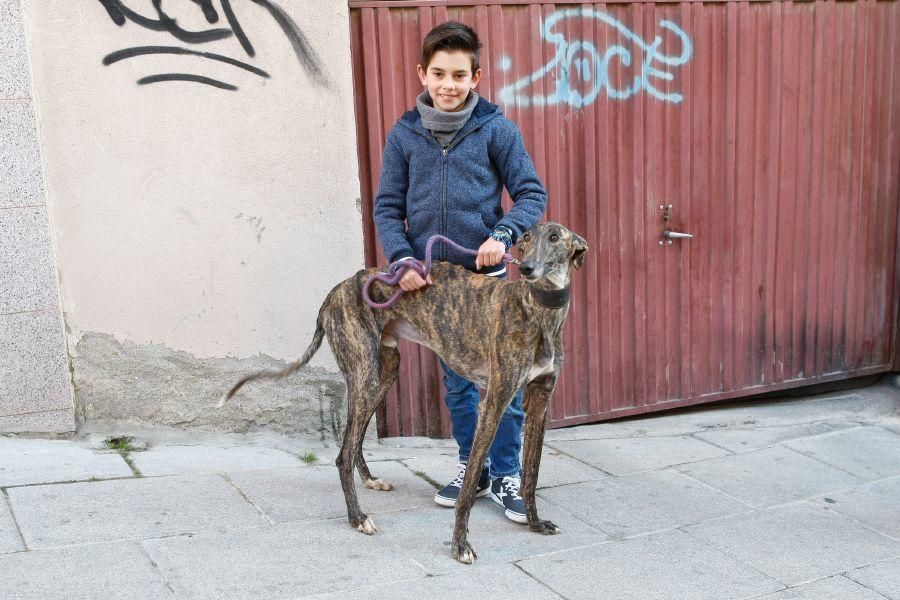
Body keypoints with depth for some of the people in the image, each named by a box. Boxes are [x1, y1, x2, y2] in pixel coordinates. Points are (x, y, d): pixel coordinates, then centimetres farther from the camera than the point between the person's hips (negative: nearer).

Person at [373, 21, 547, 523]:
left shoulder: (496, 129, -5)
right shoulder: (405, 134, 3)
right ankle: (472, 470, 28)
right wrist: (402, 257, -11)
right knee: (457, 383, 13)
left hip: (489, 276, -2)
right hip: (433, 279, 3)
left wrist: (502, 235, -20)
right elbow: (388, 207, 4)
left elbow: (532, 194, -3)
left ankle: (505, 475, 16)